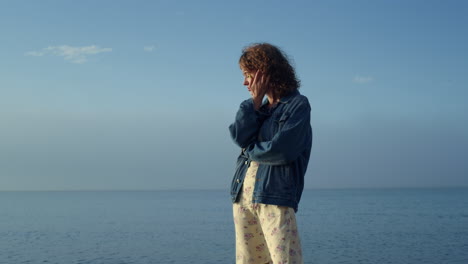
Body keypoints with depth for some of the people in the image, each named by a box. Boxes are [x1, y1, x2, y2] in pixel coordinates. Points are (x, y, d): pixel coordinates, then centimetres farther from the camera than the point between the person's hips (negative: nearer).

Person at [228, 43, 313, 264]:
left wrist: (249, 151, 1)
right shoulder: (259, 107, 18)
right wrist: (255, 99, 0)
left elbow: (282, 150, -15)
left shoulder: (298, 105, -3)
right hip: (243, 196, 7)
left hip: (276, 197, -7)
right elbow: (239, 137, 1)